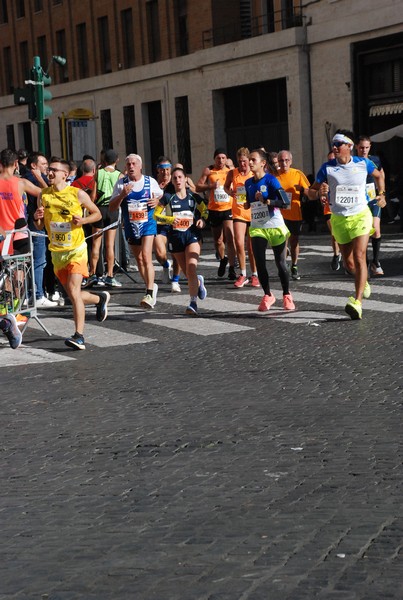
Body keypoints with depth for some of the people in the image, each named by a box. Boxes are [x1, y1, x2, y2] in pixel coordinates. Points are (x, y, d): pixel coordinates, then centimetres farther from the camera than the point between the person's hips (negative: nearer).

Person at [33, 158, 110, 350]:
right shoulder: (43, 195, 2)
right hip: (56, 252, 5)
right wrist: (37, 218, -13)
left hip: (76, 249, -5)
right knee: (73, 295, 12)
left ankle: (79, 336, -15)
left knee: (73, 292, -19)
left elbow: (97, 213, 4)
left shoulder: (78, 194, -8)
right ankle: (100, 298, 42)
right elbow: (40, 226, 10)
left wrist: (83, 220, -16)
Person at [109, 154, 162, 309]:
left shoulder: (151, 182, -2)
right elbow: (112, 207, -4)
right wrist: (122, 194, -21)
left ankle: (149, 294, -20)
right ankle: (151, 286, 34)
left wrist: (157, 201, -9)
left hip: (148, 224, -3)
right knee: (138, 259, 15)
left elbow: (161, 196, 15)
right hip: (130, 226, 3)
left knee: (146, 256, -17)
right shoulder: (121, 184, -1)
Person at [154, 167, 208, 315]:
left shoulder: (194, 197, 3)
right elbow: (156, 215, 2)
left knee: (191, 268, -19)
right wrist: (170, 219, -15)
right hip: (175, 236, 2)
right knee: (187, 272, 10)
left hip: (193, 235, -2)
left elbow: (204, 211, 16)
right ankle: (198, 282, 46)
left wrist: (202, 220, -5)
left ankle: (193, 303, -14)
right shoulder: (168, 197, 1)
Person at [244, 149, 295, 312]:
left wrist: (266, 201, -26)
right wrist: (247, 204, 6)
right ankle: (267, 295, 11)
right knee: (259, 263, -5)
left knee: (280, 263, 3)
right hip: (257, 228, 5)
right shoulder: (248, 183, 9)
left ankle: (287, 296, 19)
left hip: (275, 227, -5)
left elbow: (285, 201, -19)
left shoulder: (271, 180, -10)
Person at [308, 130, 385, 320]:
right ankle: (363, 281, 43)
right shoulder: (327, 168, -2)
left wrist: (381, 194, 11)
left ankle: (357, 302, -25)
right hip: (339, 219, 2)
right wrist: (319, 193, -22)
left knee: (359, 257, -18)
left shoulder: (363, 163, -1)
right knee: (349, 263, 9)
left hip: (360, 216, -2)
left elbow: (379, 175, 20)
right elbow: (310, 192, -1)